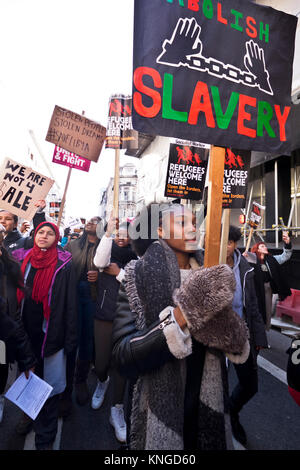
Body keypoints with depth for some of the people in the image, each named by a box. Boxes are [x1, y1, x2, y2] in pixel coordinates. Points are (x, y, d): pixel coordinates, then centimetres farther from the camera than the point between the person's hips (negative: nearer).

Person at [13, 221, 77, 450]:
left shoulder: (63, 265, -9)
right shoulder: (22, 259, 4)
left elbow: (70, 303, -9)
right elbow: (14, 295, 9)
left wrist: (69, 339, -9)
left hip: (50, 334, -4)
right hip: (25, 332, 4)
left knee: (50, 386, 8)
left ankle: (46, 436, 29)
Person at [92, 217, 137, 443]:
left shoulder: (136, 259, -1)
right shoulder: (108, 253, 2)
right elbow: (99, 262, -23)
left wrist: (119, 273, -13)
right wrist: (108, 233, -28)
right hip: (104, 316, 1)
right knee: (101, 363, 10)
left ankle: (117, 410, 29)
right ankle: (102, 381, 47)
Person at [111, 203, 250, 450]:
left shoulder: (206, 278, -1)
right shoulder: (140, 276, -18)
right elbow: (123, 357, -24)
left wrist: (232, 337, -13)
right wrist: (179, 318, -33)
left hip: (208, 405, 5)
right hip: (161, 409, -4)